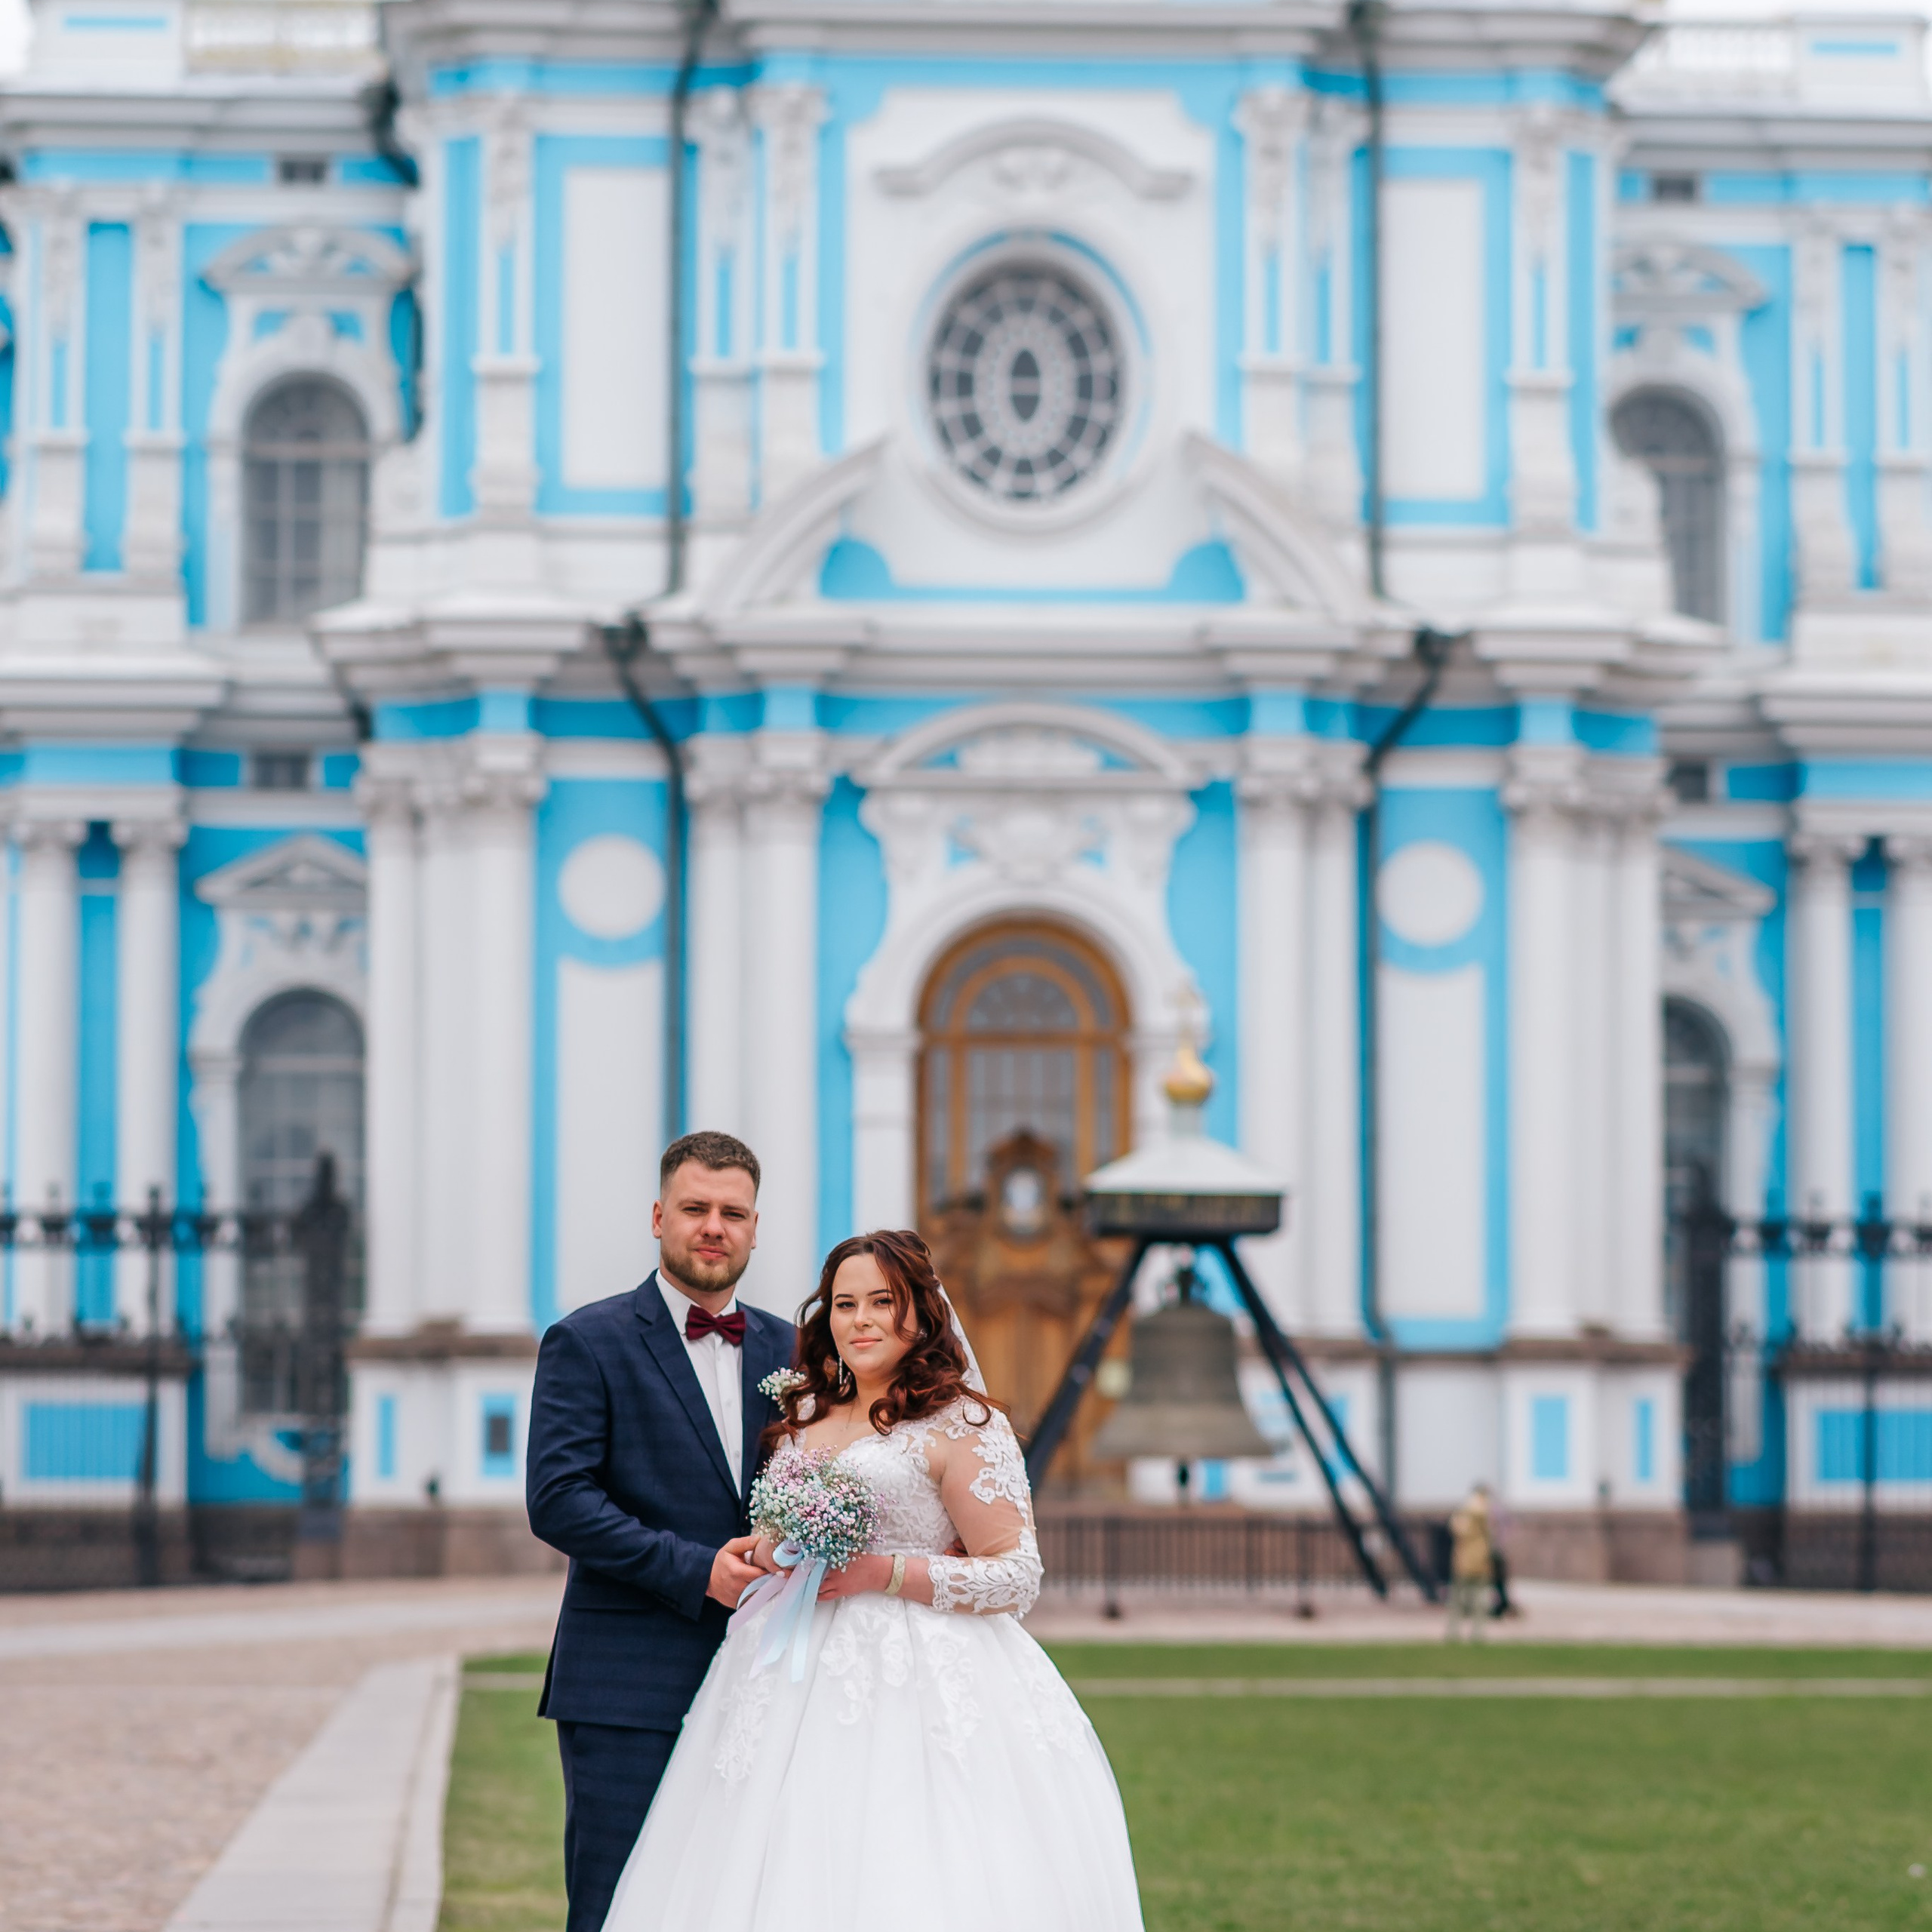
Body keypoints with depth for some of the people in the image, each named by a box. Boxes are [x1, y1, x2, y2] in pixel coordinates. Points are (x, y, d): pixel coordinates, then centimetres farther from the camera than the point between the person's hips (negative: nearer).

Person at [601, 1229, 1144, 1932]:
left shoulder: (962, 1426, -4)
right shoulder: (804, 1415, 16)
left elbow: (1016, 1576, -8)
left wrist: (885, 1573, -14)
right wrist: (768, 1553, 5)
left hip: (912, 1685, -6)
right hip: (795, 1680, 6)